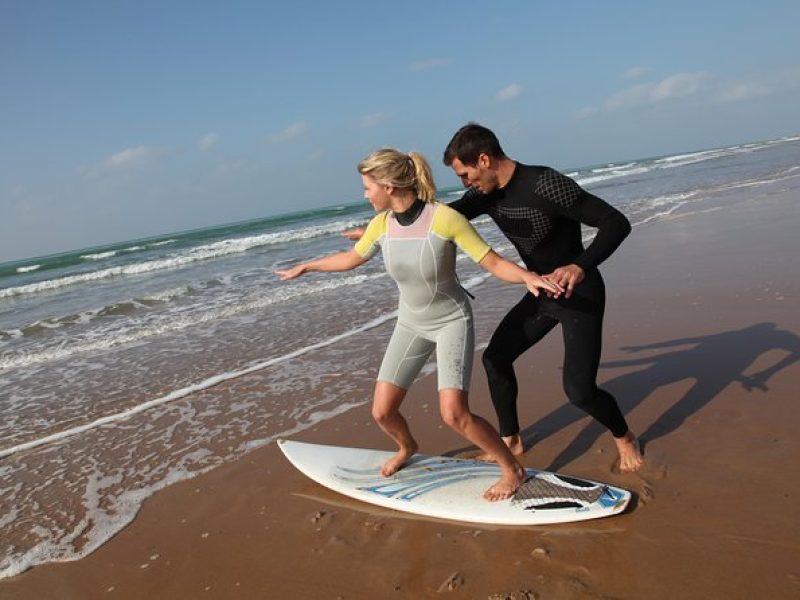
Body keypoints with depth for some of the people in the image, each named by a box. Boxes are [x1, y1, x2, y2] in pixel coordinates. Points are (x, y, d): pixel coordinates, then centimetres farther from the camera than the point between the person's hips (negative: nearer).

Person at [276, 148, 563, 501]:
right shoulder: (381, 224, -9)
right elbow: (351, 258, 11)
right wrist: (304, 267, 22)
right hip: (411, 324, 5)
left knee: (453, 413, -19)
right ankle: (407, 448, 37)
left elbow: (493, 262, -20)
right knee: (382, 412, 1)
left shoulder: (445, 217, -25)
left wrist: (528, 277, -40)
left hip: (452, 320, -5)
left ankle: (512, 469, 5)